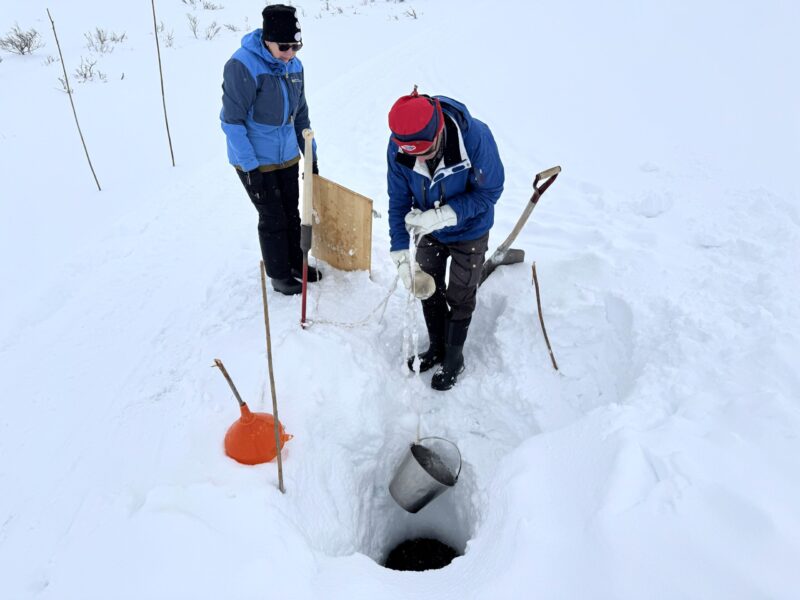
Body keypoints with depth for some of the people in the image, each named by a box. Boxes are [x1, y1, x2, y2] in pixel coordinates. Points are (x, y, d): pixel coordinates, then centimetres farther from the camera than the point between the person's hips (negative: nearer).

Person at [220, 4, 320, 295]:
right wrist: (250, 167, -19)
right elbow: (232, 121, -17)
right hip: (255, 162, -6)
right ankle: (279, 276, 22)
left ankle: (296, 263, 34)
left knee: (291, 213, 15)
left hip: (287, 157, 6)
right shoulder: (242, 65, -19)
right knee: (273, 219, 4)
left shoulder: (294, 66, 0)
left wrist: (311, 154, 13)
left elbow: (300, 114, 11)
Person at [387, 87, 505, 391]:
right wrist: (401, 254, -21)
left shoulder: (475, 137, -34)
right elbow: (399, 200, -15)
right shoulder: (398, 147, -24)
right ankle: (436, 347, 41)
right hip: (429, 230, 4)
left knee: (459, 298, 8)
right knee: (427, 289, 16)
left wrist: (443, 215, -35)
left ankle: (454, 358, 33)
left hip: (469, 232, -3)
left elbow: (490, 191, -24)